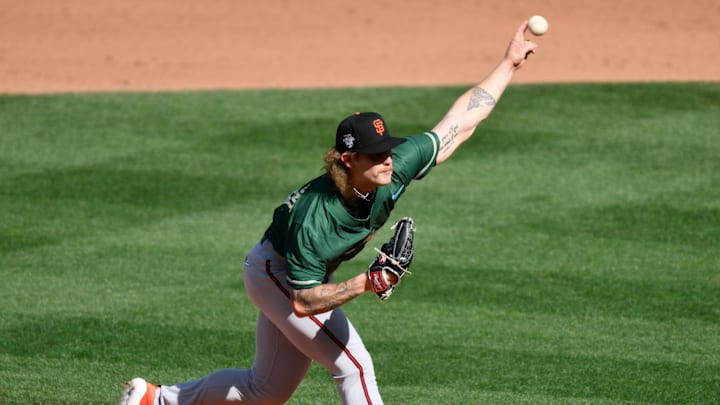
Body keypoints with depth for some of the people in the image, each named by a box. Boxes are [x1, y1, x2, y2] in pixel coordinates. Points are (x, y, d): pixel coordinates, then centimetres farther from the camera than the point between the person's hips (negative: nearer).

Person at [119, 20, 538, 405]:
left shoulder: (396, 169, -24)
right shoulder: (313, 219, -39)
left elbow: (458, 124, -16)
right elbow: (305, 302, -32)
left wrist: (509, 65, -16)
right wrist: (366, 283, -43)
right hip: (274, 273, -8)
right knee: (354, 367, -15)